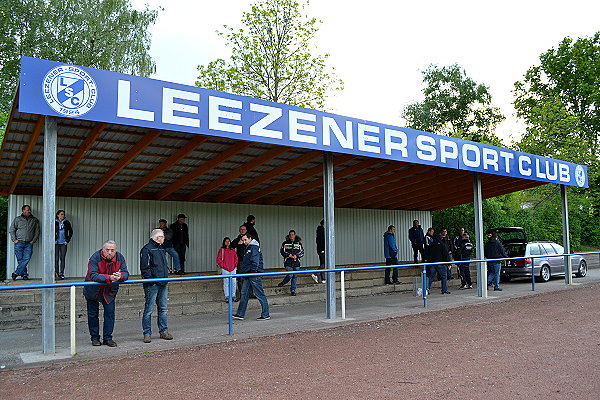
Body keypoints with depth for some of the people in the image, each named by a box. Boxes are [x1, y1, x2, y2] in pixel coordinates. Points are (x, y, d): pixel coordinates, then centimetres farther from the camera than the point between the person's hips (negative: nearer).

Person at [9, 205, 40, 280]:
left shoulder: (35, 220, 11)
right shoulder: (17, 219, 9)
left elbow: (37, 231, 11)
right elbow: (12, 230, 10)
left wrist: (33, 240, 1)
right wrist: (14, 239, 0)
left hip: (29, 244, 1)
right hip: (19, 243, 0)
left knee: (26, 259, -10)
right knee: (20, 260, 0)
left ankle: (16, 273, -2)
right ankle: (24, 274, 8)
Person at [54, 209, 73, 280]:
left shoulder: (66, 222, 6)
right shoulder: (54, 222, 1)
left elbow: (71, 232, 11)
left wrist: (68, 240, 5)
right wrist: (53, 240, -1)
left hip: (64, 243, 1)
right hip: (56, 243, -1)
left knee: (62, 258, 0)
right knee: (56, 258, -1)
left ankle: (61, 274, 4)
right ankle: (56, 272, 10)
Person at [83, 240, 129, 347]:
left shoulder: (120, 258, -13)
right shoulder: (95, 258, -25)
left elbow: (126, 273, -16)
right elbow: (93, 275, -34)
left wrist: (120, 276, -40)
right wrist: (109, 278, -47)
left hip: (109, 291, 2)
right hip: (93, 290, -2)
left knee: (110, 312, -4)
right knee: (93, 314, 7)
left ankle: (107, 338, 7)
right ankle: (95, 338, 22)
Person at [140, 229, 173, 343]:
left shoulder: (162, 249, 18)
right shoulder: (146, 249, -8)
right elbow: (144, 268, -12)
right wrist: (151, 280, -17)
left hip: (163, 284, 8)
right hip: (152, 285, -8)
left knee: (163, 309, 11)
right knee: (149, 310, -1)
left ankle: (163, 331, 18)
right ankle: (147, 334, 6)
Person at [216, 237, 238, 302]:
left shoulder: (233, 250, 11)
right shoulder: (221, 250, 0)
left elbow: (236, 258, 17)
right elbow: (218, 259, -2)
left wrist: (235, 265, 7)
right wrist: (222, 266, -6)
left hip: (233, 269, 3)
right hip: (225, 269, -3)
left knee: (233, 282, 3)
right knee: (226, 283, -1)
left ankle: (233, 296, 13)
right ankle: (227, 297, 6)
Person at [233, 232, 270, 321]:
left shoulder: (254, 247, -11)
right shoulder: (248, 248, 20)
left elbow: (255, 261, -20)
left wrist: (253, 271, -22)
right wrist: (245, 272, 18)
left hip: (255, 275, -10)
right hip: (248, 275, 10)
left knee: (260, 295, -5)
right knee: (244, 294, 10)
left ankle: (265, 315, 2)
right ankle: (240, 314, 15)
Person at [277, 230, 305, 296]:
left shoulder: (299, 243, 10)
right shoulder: (285, 243, 5)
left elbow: (302, 252, 9)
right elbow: (282, 251, 3)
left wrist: (296, 256, -9)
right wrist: (289, 255, -11)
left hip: (296, 263, 2)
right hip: (288, 263, -2)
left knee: (294, 277, 5)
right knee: (290, 275, -12)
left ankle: (293, 291, 13)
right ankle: (282, 283, 16)